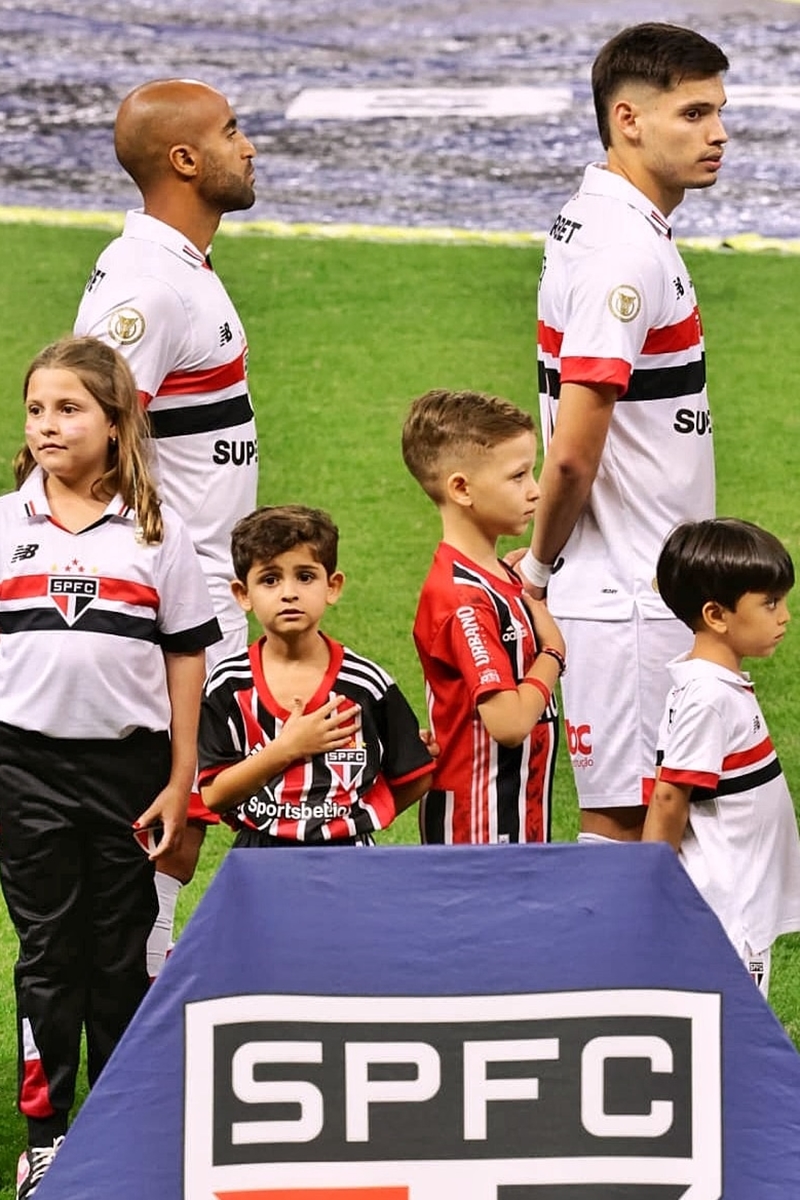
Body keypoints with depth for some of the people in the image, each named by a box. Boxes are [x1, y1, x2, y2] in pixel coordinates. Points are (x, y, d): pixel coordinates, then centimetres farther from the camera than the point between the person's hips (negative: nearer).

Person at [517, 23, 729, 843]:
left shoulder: (590, 222, 11)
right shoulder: (627, 253, -20)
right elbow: (572, 454, -23)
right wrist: (540, 564, -8)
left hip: (641, 586, 9)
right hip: (626, 598, -9)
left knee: (626, 814, 14)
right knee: (622, 821, -3)